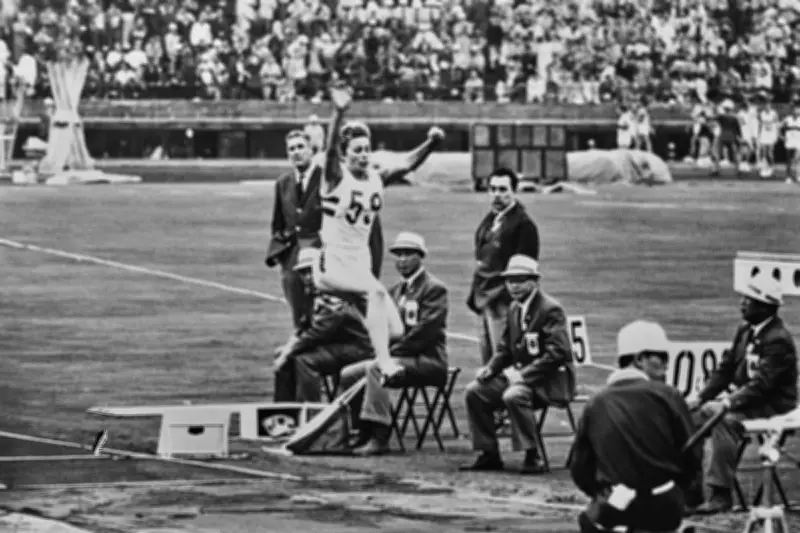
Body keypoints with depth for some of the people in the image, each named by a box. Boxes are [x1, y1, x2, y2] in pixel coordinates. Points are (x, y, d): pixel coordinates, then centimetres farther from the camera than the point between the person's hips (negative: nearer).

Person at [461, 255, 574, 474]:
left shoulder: (551, 309, -15)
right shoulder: (515, 309, 12)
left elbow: (556, 353, -22)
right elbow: (505, 349, 19)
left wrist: (523, 375, -27)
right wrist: (490, 369, -2)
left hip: (550, 380, -9)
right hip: (519, 374, 9)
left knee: (514, 395, -35)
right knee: (474, 391, -4)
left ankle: (533, 457, -26)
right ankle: (489, 455, 0)